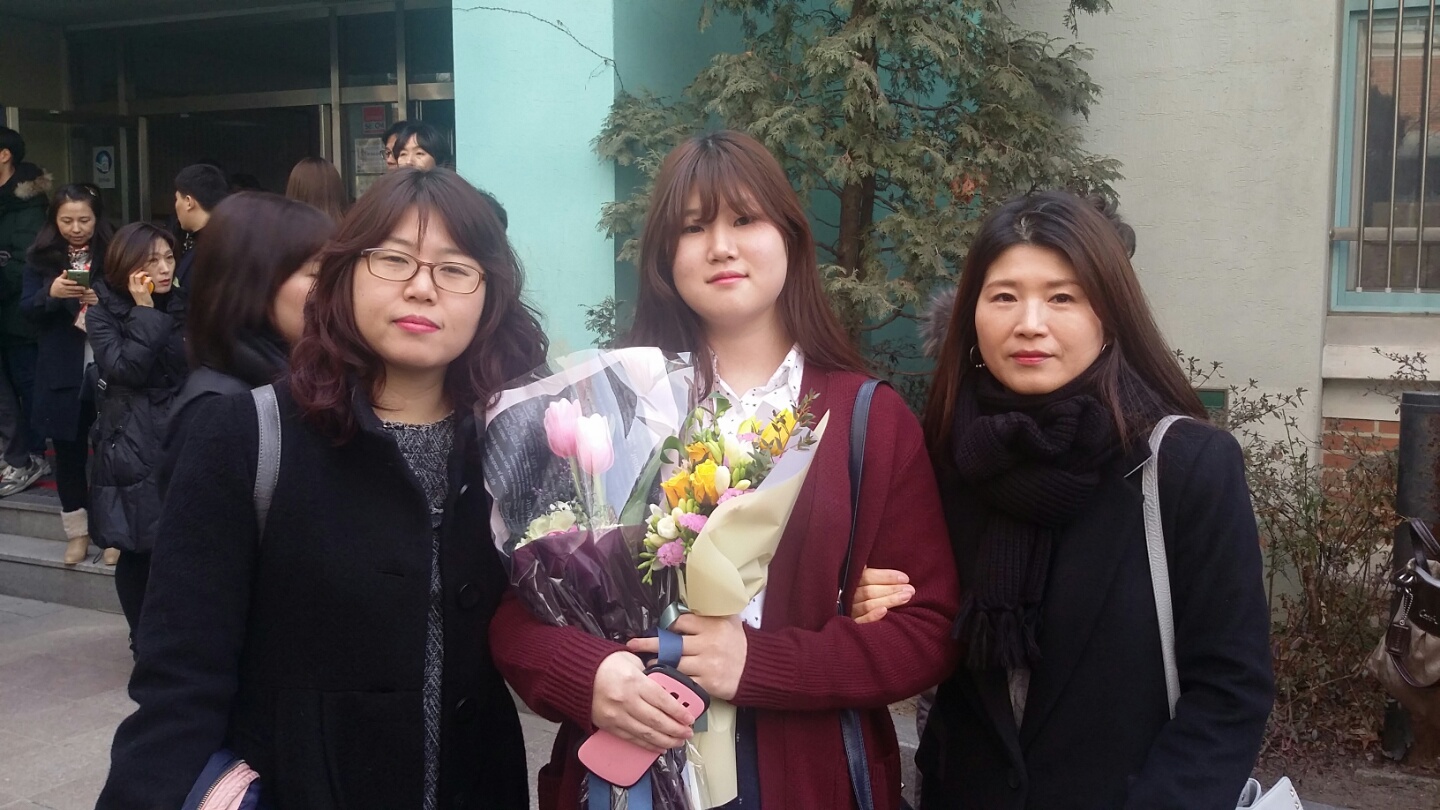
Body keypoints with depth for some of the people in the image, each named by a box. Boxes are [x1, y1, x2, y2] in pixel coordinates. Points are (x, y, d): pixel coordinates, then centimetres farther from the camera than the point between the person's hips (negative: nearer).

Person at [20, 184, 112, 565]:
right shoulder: (42, 256, 4)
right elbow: (26, 308, 1)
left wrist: (105, 303, -21)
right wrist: (51, 293, -18)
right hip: (62, 370, 2)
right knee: (68, 449, 9)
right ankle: (78, 531, 23)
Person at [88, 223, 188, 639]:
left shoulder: (182, 305, 9)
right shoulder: (103, 311, -1)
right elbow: (125, 370, -16)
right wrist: (145, 311, -16)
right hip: (132, 449, -2)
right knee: (136, 551, 3)